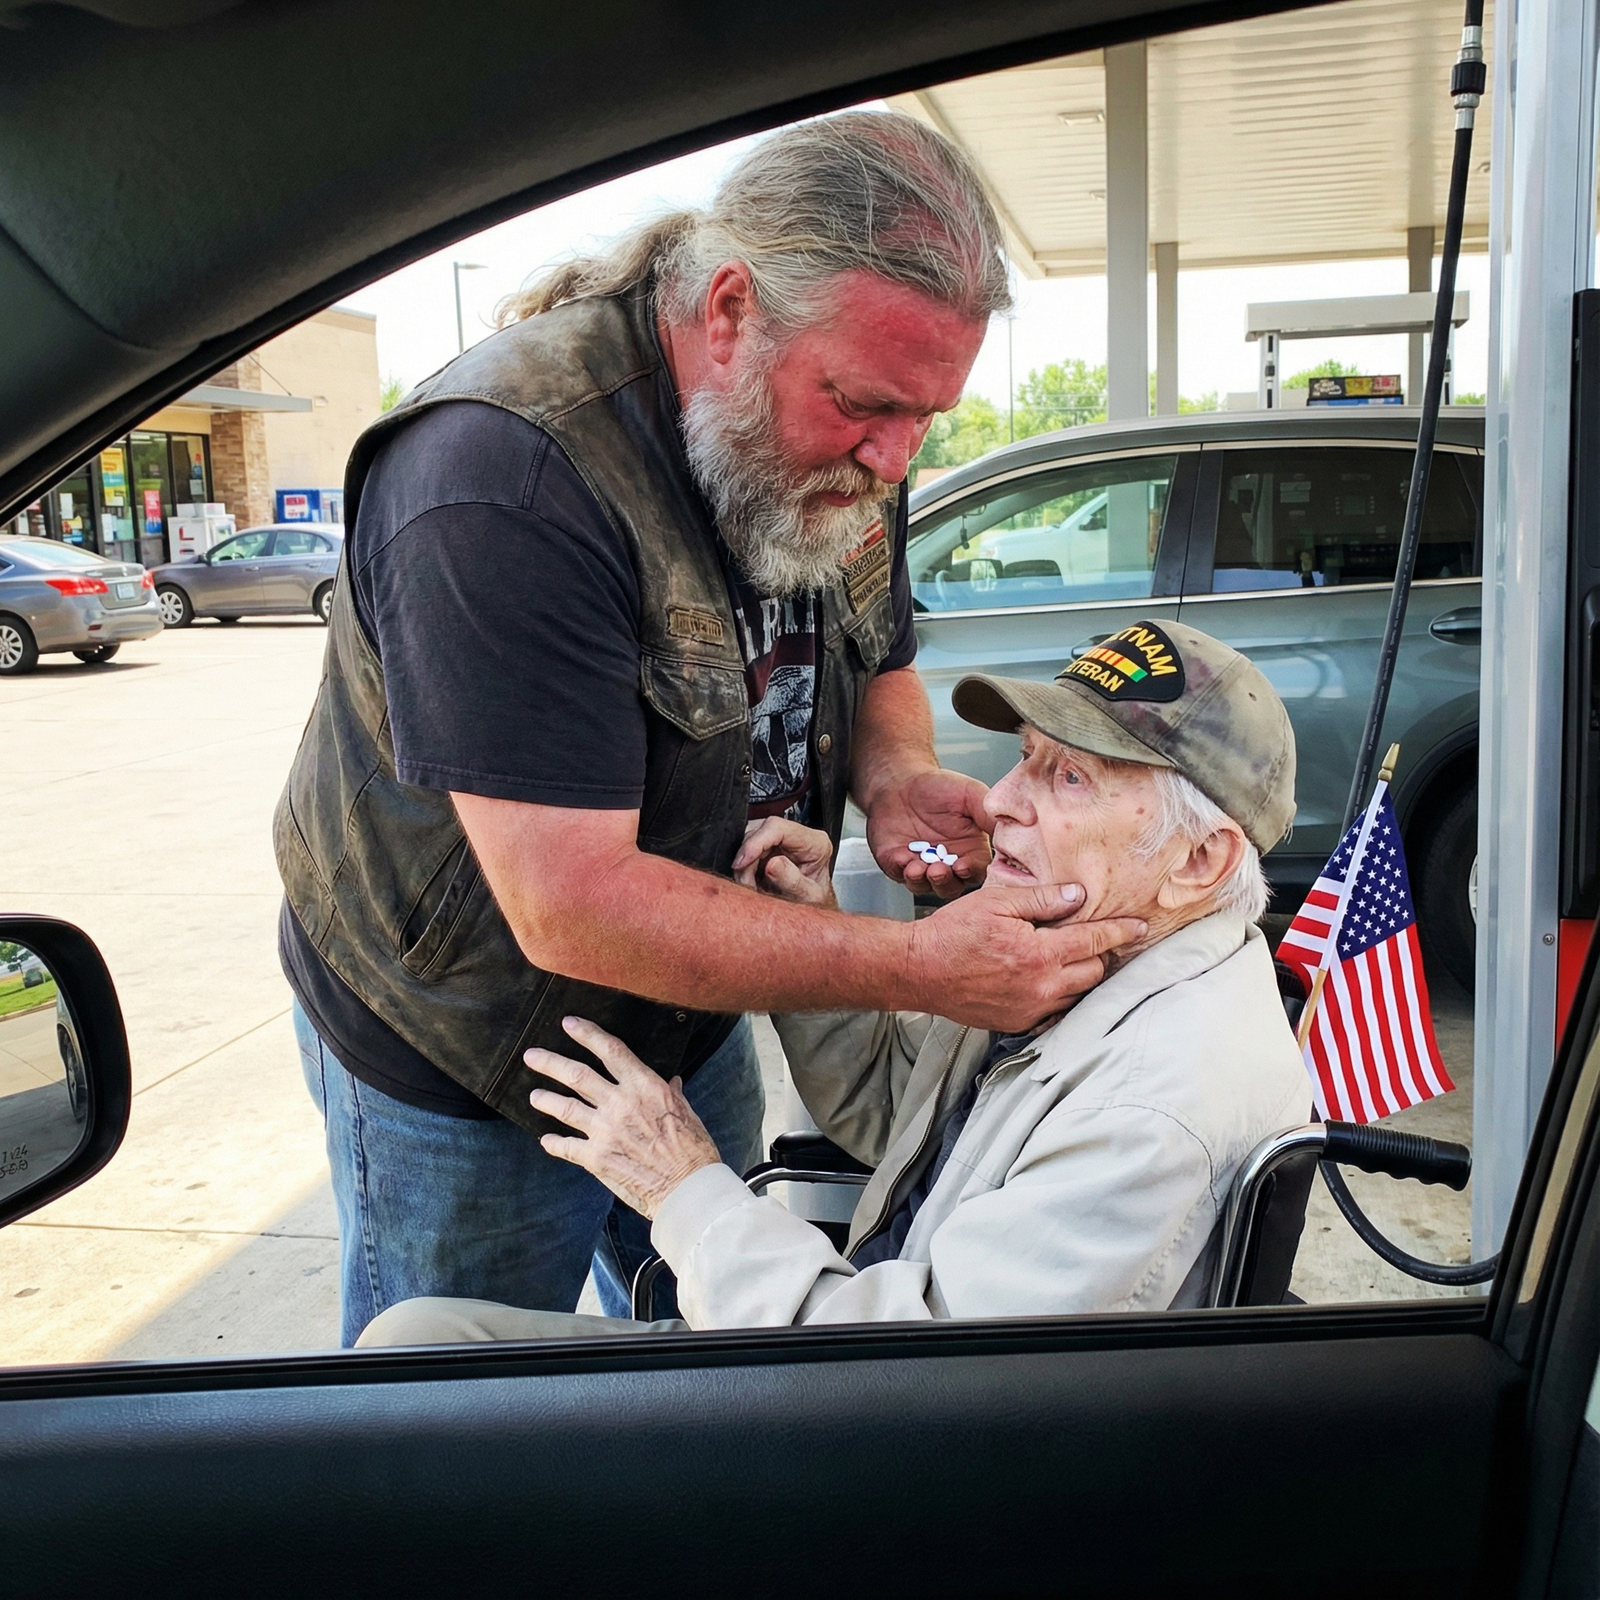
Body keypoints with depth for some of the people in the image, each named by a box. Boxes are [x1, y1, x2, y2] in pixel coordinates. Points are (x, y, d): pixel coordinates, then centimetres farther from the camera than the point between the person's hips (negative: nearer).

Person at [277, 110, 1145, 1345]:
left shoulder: (841, 446, -8)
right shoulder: (507, 479, -34)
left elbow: (878, 667, 9)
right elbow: (573, 909, -36)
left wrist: (895, 778, -15)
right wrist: (921, 968, -36)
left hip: (692, 1027, 7)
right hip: (459, 1066, -6)